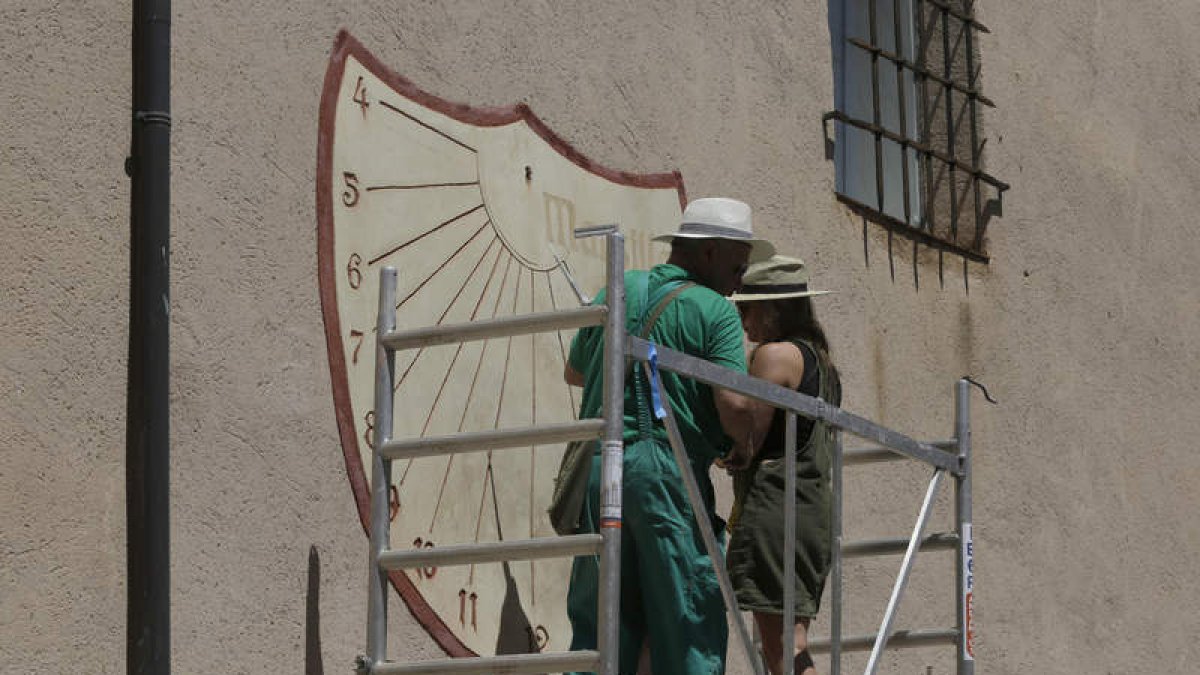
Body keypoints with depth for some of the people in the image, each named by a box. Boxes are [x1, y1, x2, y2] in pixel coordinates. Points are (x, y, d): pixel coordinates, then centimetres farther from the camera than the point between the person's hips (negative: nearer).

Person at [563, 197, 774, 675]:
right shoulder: (714, 310, -2)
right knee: (687, 623, 0)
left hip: (598, 464, 5)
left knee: (598, 621, 8)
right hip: (667, 470, -5)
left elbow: (574, 372, 28)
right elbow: (734, 407, -13)